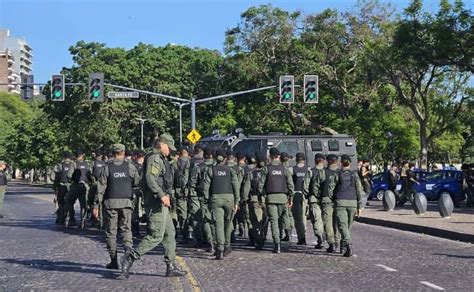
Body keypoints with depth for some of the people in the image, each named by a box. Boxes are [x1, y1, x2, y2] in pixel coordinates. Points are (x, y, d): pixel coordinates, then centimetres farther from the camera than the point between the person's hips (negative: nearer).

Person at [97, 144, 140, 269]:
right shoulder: (130, 165, 1)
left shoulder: (107, 167, 0)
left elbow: (101, 187, -2)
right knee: (126, 229, 11)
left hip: (111, 202, -1)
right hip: (126, 202, 1)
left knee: (111, 231, 6)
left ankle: (114, 261, 6)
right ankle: (128, 250, -13)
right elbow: (137, 182, 5)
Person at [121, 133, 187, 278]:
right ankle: (130, 257, -7)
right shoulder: (154, 158, -12)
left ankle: (171, 267, 14)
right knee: (156, 236, -11)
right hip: (156, 203, -11)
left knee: (170, 234, 11)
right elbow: (150, 178, -25)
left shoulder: (160, 159, 21)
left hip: (161, 204, 11)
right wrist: (162, 195, -31)